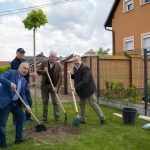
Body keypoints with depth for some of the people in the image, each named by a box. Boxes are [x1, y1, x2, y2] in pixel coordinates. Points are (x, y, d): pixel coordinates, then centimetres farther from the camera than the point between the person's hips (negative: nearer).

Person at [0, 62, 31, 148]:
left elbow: (22, 94, 10)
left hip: (15, 102, 8)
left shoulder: (24, 80, 11)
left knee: (21, 116, 12)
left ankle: (18, 139, 27)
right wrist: (10, 83, -34)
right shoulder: (11, 72, -8)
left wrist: (27, 105, -1)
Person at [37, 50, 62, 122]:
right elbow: (38, 71, 4)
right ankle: (44, 117, 18)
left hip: (53, 86, -2)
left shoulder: (58, 65, -5)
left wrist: (56, 87, -19)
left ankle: (57, 117, 7)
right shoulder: (44, 63, 2)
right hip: (44, 85, 2)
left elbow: (60, 78, -9)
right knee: (45, 102, 9)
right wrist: (44, 71, -18)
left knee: (55, 102, 0)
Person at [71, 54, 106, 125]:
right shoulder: (75, 68, 4)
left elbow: (85, 81, -30)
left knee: (93, 104, -4)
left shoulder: (85, 68, -23)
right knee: (82, 104, 14)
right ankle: (83, 119, 26)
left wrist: (76, 86, -30)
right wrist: (72, 74, -7)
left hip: (88, 89, -8)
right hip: (81, 90, 9)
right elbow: (75, 77, 13)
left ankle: (102, 119, 7)